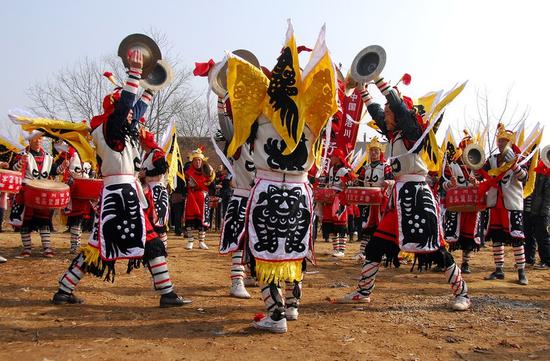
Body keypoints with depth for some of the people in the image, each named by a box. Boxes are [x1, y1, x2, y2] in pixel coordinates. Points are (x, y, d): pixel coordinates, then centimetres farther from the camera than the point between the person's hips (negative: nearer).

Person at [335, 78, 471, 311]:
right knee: (376, 243, 6)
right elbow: (375, 110, 24)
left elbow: (398, 104, -17)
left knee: (433, 246, -4)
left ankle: (461, 292, 13)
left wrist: (377, 77, -15)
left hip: (417, 195, -8)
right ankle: (363, 292, 15)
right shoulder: (392, 133, 14)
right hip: (399, 195, 8)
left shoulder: (411, 131, -6)